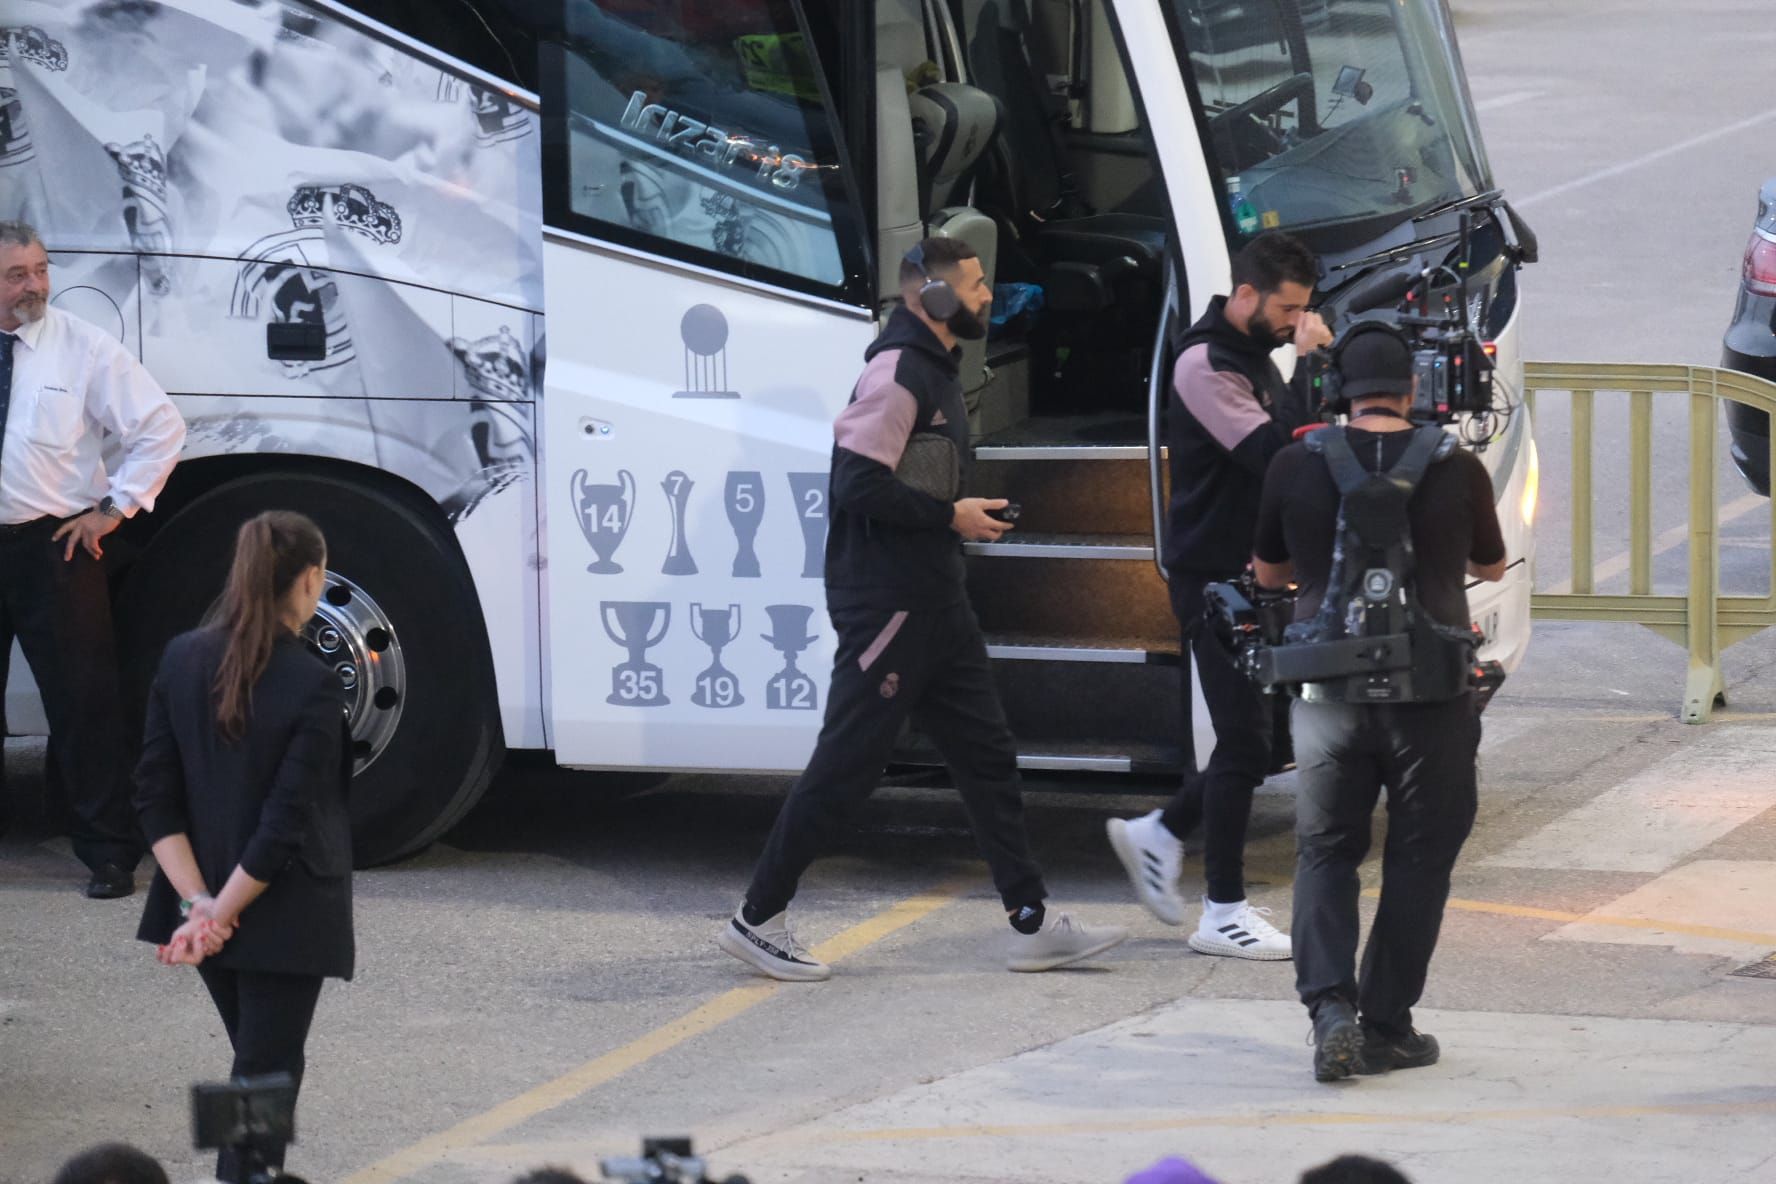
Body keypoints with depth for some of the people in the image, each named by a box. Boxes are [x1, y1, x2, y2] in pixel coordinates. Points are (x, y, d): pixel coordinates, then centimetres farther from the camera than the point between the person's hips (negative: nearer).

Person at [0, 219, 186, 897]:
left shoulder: (84, 349, -3)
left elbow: (161, 427, -1)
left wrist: (115, 508, -5)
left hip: (55, 546, -3)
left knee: (84, 702, -2)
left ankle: (109, 856, 5)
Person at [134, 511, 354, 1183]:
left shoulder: (183, 661, -2)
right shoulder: (313, 687, -19)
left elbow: (156, 797, -4)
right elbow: (287, 822, -21)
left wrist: (198, 901, -7)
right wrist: (222, 913, -15)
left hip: (205, 908, 6)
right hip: (285, 918, -6)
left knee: (259, 1060, 22)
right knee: (266, 1076, 1)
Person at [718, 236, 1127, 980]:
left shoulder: (934, 369, 17)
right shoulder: (899, 371, -15)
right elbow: (861, 482, -24)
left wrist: (960, 514, 10)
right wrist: (951, 516, -16)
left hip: (932, 600, 10)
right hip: (886, 604, -10)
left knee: (986, 755, 9)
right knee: (845, 766, -6)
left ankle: (1032, 924, 12)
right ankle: (758, 920, 2)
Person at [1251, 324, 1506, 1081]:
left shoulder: (1297, 466, -2)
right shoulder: (1457, 469, -3)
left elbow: (1267, 572, 14)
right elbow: (1492, 566, 16)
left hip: (1329, 690, 1)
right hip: (1430, 694, -1)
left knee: (1324, 850, 10)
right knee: (1418, 856, 11)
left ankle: (1330, 1009, -8)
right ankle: (1386, 1026, 11)